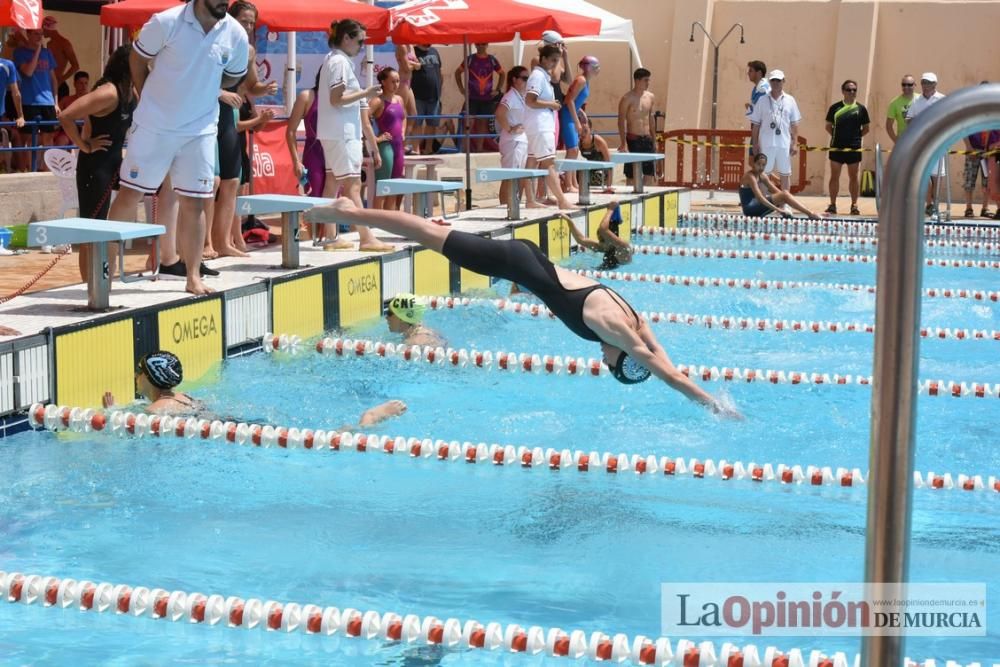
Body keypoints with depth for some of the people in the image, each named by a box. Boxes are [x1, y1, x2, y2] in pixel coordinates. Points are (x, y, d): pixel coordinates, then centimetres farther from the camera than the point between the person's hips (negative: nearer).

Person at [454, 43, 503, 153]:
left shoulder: (492, 60, 2)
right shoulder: (470, 59, -2)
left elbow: (502, 74, 15)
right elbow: (458, 72, 7)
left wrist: (497, 89, 7)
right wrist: (461, 89, 0)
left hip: (487, 98, 2)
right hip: (472, 97, -2)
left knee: (482, 123, 8)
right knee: (469, 123, -11)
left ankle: (479, 148, 16)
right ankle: (470, 148, -5)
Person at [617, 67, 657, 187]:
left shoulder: (651, 97, 9)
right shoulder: (627, 99, -9)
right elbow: (621, 121, -10)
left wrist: (653, 140, 16)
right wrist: (623, 143, -17)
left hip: (647, 139, 6)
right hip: (633, 140, -5)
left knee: (649, 173, 4)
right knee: (631, 175, -2)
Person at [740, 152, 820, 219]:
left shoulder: (762, 175, 13)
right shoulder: (750, 177, -16)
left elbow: (776, 191, 13)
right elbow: (759, 197, -26)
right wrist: (776, 209, -31)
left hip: (758, 205, 10)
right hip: (750, 209, -10)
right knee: (784, 195, -17)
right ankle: (811, 214, -17)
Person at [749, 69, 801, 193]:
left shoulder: (790, 100, 5)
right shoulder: (762, 100, 2)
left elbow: (794, 124, 6)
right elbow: (756, 124, 3)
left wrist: (794, 143, 0)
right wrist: (755, 144, -1)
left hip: (784, 144, 1)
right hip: (766, 143, -1)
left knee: (785, 174, 7)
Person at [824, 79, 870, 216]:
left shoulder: (861, 108, 2)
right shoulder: (835, 107, 2)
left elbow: (866, 128, 9)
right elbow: (828, 126, 10)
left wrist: (856, 137, -1)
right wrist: (835, 136, -1)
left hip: (854, 148, 0)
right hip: (837, 147, 0)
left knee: (853, 177, 6)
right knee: (834, 176, 3)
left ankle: (854, 205, 12)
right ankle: (832, 204, 9)